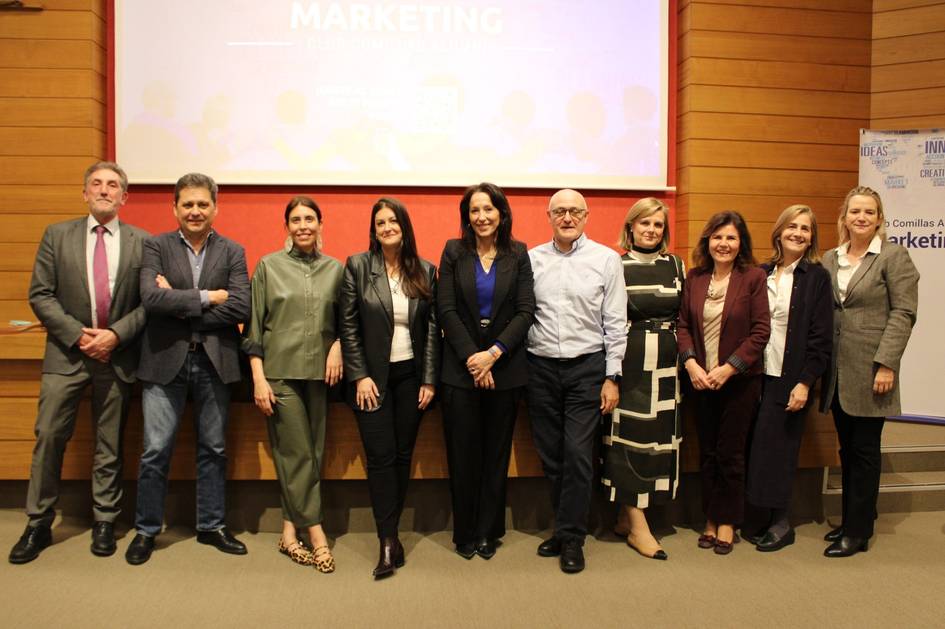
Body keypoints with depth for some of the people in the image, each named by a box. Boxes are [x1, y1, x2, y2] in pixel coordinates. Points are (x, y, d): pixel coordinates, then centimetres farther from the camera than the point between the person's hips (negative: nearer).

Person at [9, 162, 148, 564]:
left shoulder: (141, 242, 2)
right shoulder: (57, 236, 5)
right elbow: (40, 295, 0)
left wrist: (116, 334, -14)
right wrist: (78, 334, -11)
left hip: (117, 355, 0)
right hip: (66, 354, 1)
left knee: (110, 444, 9)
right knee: (49, 437, 1)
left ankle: (105, 522, 22)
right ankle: (39, 524, 17)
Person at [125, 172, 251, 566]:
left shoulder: (232, 252, 4)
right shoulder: (156, 246, 2)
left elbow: (242, 308, -9)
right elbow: (151, 298, -14)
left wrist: (180, 305, -11)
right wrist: (207, 297, -15)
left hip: (215, 361, 1)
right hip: (165, 360, -1)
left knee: (213, 448, 12)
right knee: (156, 451, 4)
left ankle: (211, 526, 27)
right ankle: (146, 530, 23)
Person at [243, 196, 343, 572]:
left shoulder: (335, 269, 8)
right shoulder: (268, 266, 3)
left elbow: (343, 320, 14)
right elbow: (253, 326, 1)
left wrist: (337, 346, -7)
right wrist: (258, 378, -5)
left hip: (320, 372, 3)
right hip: (280, 372, -3)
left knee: (313, 452, 5)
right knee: (297, 453, -3)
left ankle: (290, 530, 18)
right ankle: (315, 533, 8)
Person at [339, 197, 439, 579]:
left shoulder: (425, 271, 4)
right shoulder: (357, 266, -1)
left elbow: (432, 328, 4)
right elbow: (348, 326, -3)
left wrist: (429, 379, -1)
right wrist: (359, 376, -9)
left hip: (411, 375, 3)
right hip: (372, 375, -2)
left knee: (403, 455, 7)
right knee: (380, 457, -4)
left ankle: (390, 532, 21)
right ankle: (389, 541, 1)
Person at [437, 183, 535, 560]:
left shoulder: (518, 255, 3)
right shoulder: (454, 252, 2)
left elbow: (525, 311, -3)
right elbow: (446, 310, -4)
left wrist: (493, 354, -14)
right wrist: (472, 358, -12)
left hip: (505, 369, 1)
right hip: (460, 369, 0)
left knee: (497, 454, 9)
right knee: (463, 454, 5)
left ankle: (489, 532, 24)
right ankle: (465, 534, 21)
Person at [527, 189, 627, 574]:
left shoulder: (606, 259, 0)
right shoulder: (532, 259, 5)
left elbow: (615, 323, -1)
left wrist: (612, 377, -4)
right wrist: (519, 369, 2)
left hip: (586, 367, -2)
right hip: (540, 368, 2)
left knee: (578, 453, -4)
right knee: (550, 455, 9)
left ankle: (571, 538, 11)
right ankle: (566, 525, 26)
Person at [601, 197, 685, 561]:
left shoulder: (676, 265, 10)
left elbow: (685, 316, 14)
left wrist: (685, 356, 7)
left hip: (665, 363, 4)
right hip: (628, 362, -4)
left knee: (659, 434, 6)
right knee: (628, 435, -4)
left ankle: (626, 517, 19)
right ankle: (637, 526, 5)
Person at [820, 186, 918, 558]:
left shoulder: (893, 256, -3)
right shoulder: (830, 259, 11)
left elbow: (903, 313, -9)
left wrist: (886, 364, -15)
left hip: (869, 373, -5)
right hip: (837, 372, 5)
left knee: (864, 450, 2)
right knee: (847, 450, 14)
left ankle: (858, 532, 12)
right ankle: (851, 520, 27)